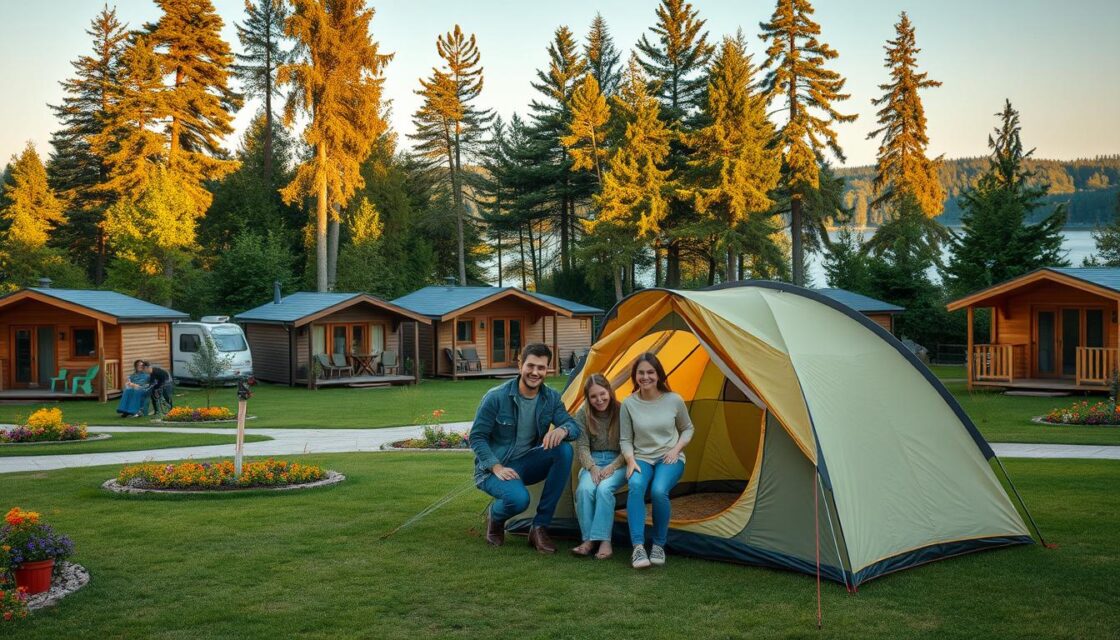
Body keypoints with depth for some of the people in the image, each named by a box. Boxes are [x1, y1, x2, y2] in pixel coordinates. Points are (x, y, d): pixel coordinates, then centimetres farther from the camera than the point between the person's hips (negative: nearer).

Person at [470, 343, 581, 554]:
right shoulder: (496, 397, -17)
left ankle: (540, 527, -15)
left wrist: (562, 430, -30)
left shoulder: (551, 397, -2)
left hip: (527, 464, 5)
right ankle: (495, 516, 6)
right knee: (519, 498, -36)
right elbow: (477, 437, -12)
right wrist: (497, 467, -23)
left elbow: (574, 427, -6)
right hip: (495, 468, -5)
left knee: (564, 450, -23)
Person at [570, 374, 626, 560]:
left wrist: (612, 467, -17)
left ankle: (604, 540, -32)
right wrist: (592, 468, -19)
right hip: (593, 462, 2)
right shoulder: (583, 415, -1)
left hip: (617, 462, -2)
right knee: (585, 489, -31)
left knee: (604, 488, -34)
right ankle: (588, 539, -24)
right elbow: (582, 447, -3)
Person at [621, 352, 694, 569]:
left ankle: (659, 545, -11)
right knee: (636, 486, -35)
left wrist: (676, 449, -5)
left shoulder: (674, 400, -4)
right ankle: (638, 547, -33)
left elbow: (687, 429, 11)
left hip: (670, 459, -1)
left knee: (659, 491, -33)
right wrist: (630, 460, -15)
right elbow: (625, 440, 2)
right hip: (642, 458, 1)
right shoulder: (628, 404, -4)